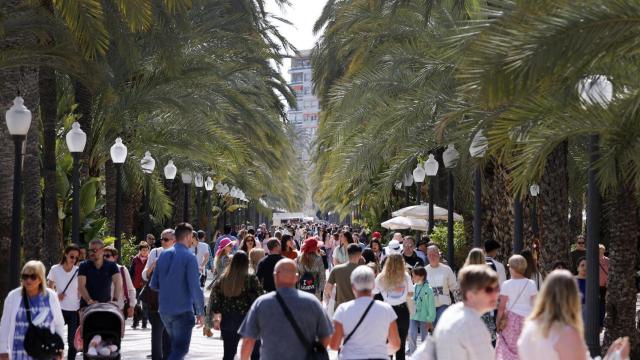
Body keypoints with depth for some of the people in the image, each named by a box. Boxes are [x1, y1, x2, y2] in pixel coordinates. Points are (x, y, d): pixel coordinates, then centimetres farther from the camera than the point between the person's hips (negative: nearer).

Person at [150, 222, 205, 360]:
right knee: (181, 349, -3)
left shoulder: (163, 255, 7)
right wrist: (200, 311, -7)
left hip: (164, 310, 7)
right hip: (183, 311, -7)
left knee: (175, 345, 21)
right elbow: (195, 288, -15)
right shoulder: (189, 257, -11)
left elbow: (154, 284, 10)